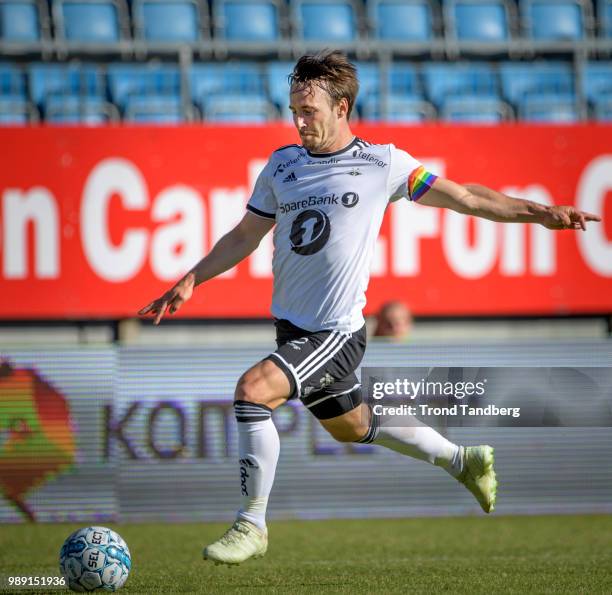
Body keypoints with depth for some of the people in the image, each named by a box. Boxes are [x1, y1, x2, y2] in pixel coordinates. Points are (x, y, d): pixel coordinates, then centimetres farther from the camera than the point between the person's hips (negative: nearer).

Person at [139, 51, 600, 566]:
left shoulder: (382, 164, -7)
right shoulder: (282, 164, 6)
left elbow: (464, 197, 0)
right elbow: (245, 237, 15)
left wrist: (540, 212, -6)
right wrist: (191, 281, 3)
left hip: (337, 332, -7)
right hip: (292, 329, 7)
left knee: (252, 390, -25)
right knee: (354, 428, 22)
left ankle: (252, 525, -14)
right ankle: (464, 461, 44)